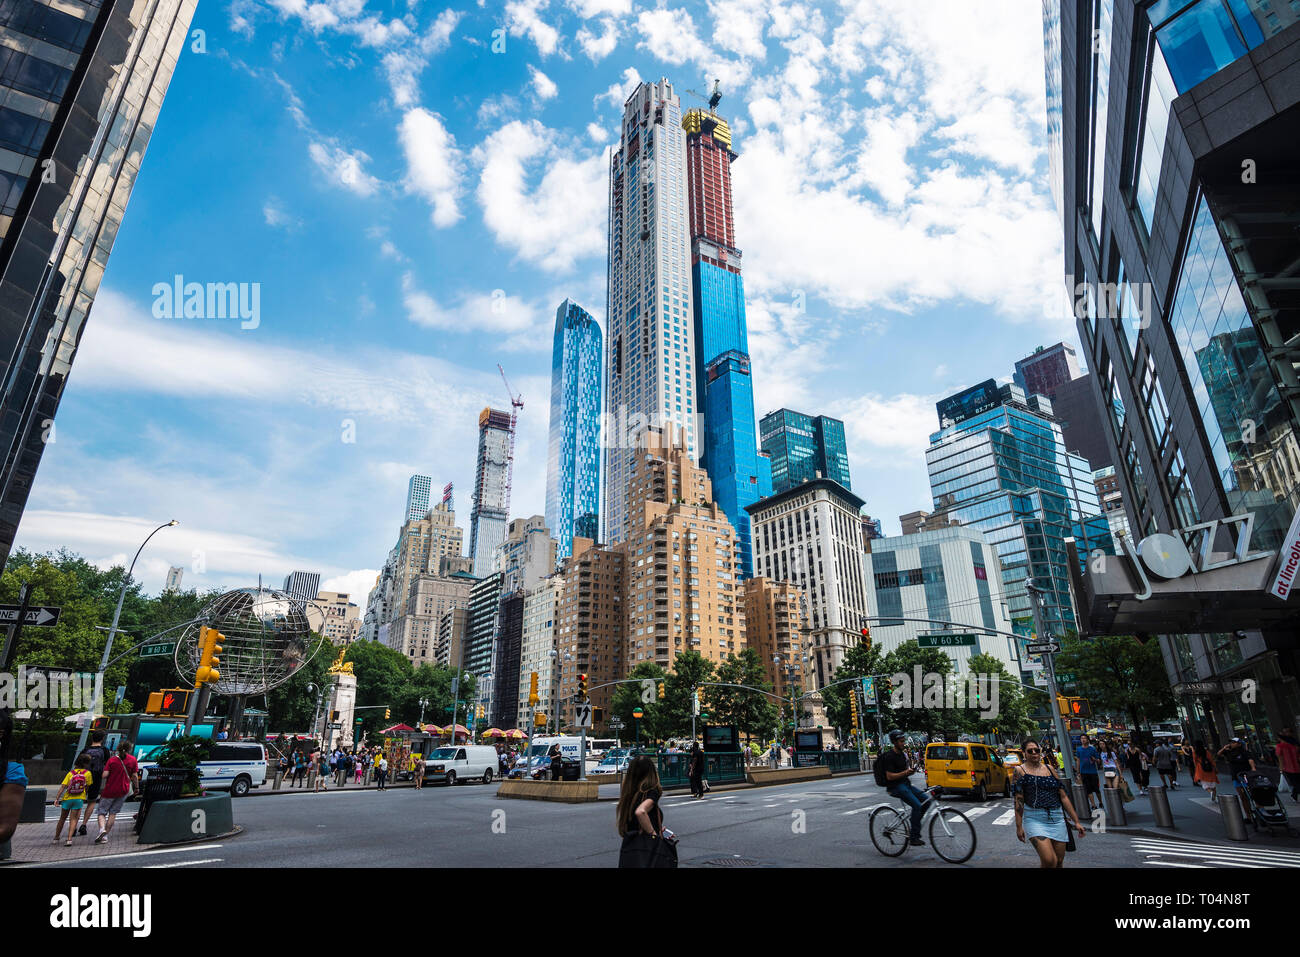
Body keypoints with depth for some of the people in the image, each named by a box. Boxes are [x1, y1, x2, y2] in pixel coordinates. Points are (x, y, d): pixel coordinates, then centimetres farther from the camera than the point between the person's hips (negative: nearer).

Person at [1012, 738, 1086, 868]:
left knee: (1059, 861, 9)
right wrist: (1019, 826, -8)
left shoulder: (1049, 768, 12)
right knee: (1049, 860, -19)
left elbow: (1063, 796, 13)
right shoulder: (1020, 770, 0)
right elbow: (1018, 800, -5)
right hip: (1034, 819, -4)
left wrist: (1076, 821, 10)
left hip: (1057, 818, 5)